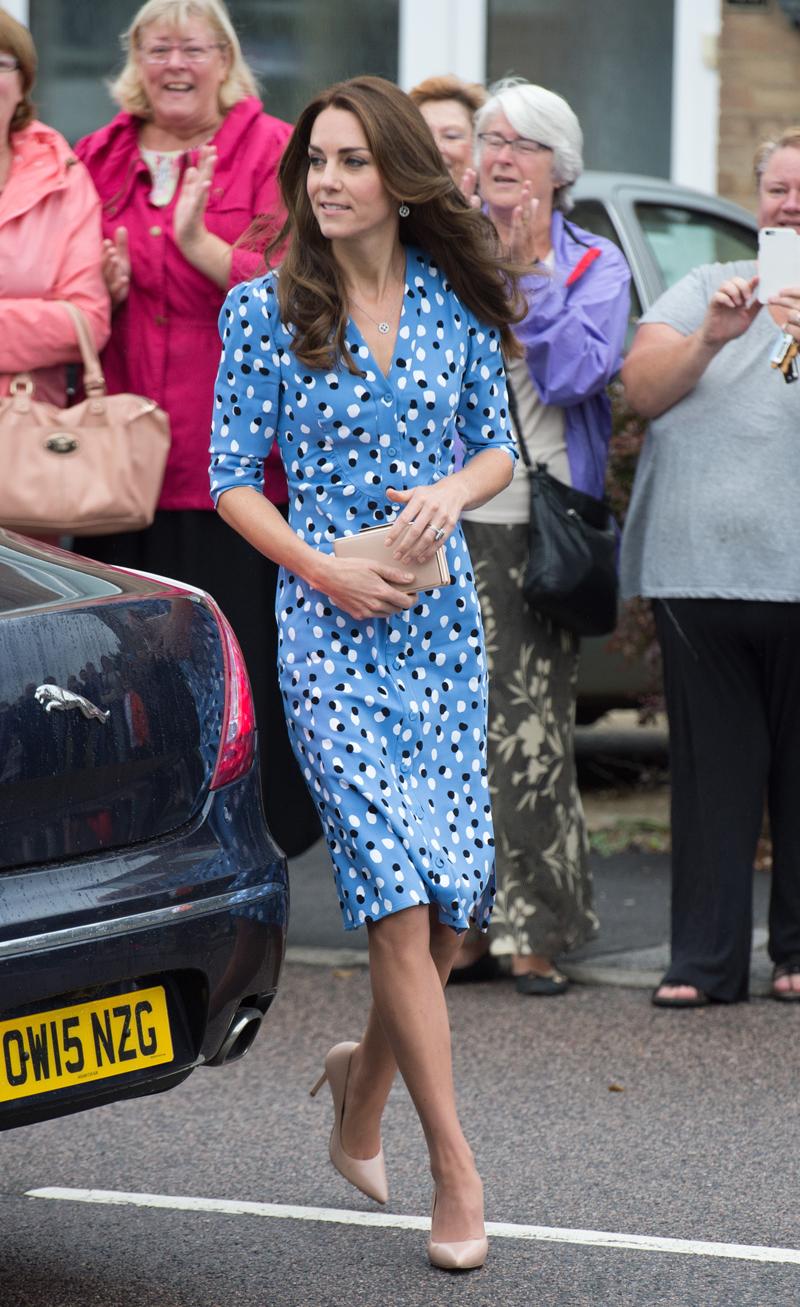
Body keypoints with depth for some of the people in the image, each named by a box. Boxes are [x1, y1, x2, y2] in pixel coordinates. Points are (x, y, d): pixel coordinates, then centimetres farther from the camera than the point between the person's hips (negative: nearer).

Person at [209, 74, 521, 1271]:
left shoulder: (455, 302, 6)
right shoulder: (267, 311, -2)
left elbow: (498, 449, 14)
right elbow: (233, 478, 1)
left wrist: (452, 493, -8)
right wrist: (325, 570, -12)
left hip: (444, 619, 4)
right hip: (329, 626, -3)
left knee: (456, 890, 2)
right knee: (397, 890, -11)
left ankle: (364, 1090, 30)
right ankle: (456, 1170, -8)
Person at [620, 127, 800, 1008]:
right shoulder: (706, 289, 19)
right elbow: (642, 389, 6)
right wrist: (709, 338, -12)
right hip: (697, 565, 2)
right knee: (712, 769, 1)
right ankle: (705, 959, 3)